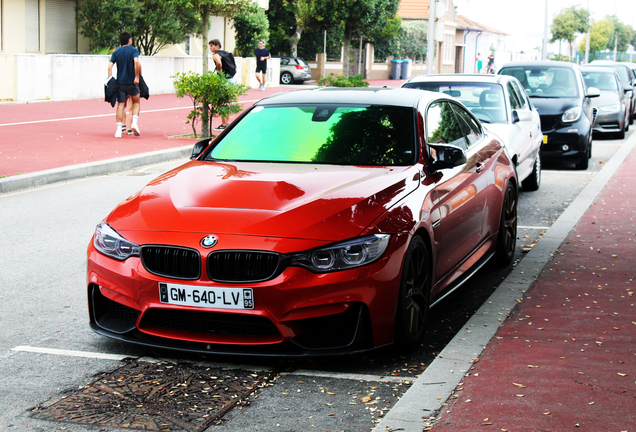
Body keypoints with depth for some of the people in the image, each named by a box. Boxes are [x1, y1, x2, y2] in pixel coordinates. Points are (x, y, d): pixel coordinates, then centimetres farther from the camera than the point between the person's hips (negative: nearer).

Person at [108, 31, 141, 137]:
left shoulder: (116, 52, 8)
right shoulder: (133, 50, -2)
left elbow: (109, 66, -2)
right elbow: (136, 62, -20)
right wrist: (137, 77, -17)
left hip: (120, 83, 2)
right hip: (132, 82, -2)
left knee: (120, 106, 5)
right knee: (136, 102, 15)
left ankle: (119, 129, -4)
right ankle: (134, 123, -7)